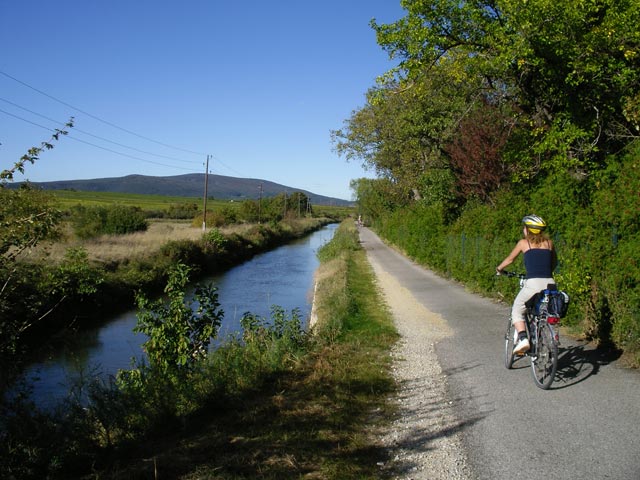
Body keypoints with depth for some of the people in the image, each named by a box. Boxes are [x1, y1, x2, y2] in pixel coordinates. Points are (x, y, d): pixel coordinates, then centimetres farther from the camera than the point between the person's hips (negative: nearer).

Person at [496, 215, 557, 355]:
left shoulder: (524, 242, 8)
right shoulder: (549, 242, 16)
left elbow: (510, 259, 20)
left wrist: (499, 269, 38)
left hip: (533, 284, -4)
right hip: (550, 283, 4)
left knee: (517, 311, 13)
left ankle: (523, 339, -7)